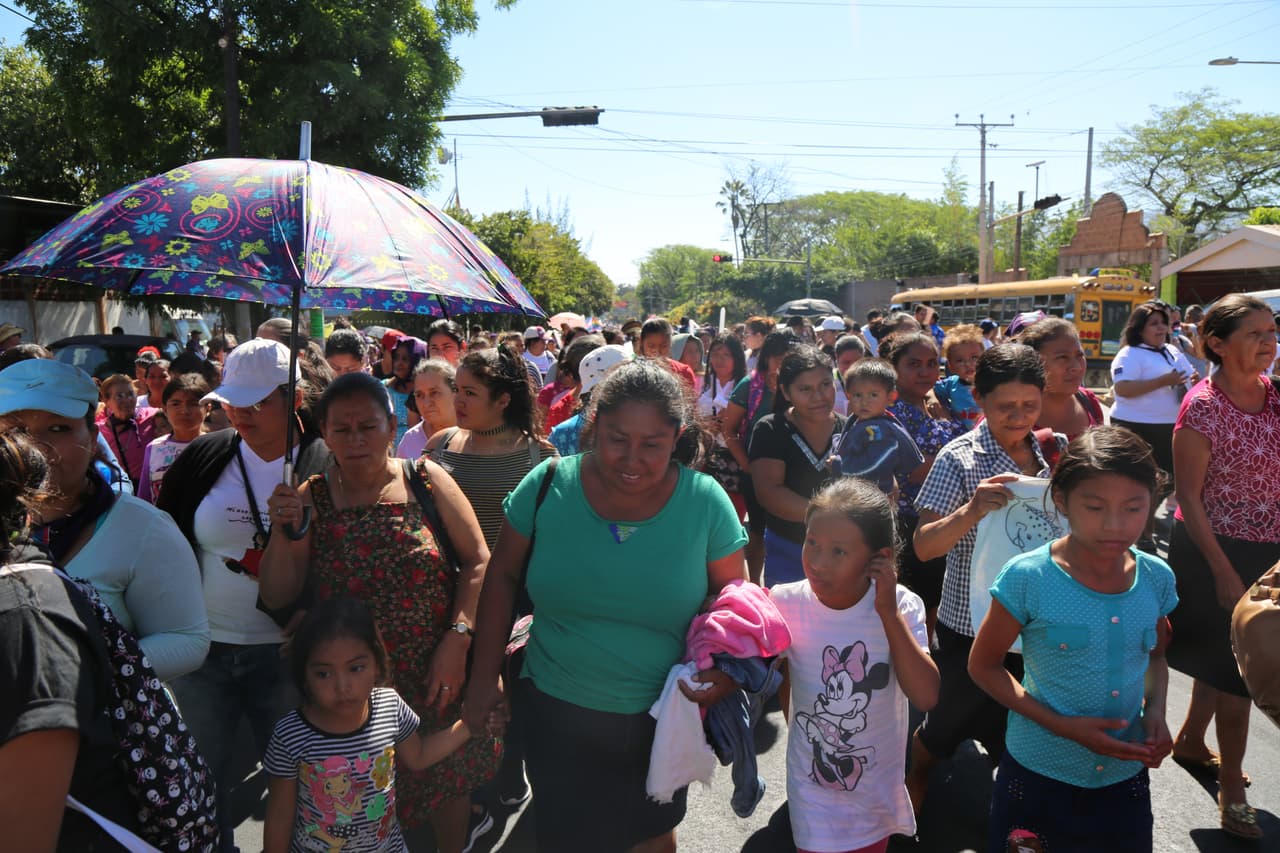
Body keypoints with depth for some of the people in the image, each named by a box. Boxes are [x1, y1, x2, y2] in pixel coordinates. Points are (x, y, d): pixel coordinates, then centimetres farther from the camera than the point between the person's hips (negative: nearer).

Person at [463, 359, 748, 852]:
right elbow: (502, 577, -2)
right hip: (555, 712, 0)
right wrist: (485, 678, -1)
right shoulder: (547, 485, -14)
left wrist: (720, 678, -18)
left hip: (662, 719, 1)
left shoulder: (706, 503, -15)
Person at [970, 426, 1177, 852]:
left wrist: (1155, 711, -7)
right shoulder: (1027, 578, -20)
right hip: (1038, 778, -3)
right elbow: (983, 666, -10)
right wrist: (1062, 725, -19)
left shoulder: (1156, 578, -6)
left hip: (1126, 778, 4)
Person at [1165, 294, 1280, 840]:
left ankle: (1191, 741, 42)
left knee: (1224, 654, 21)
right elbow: (1188, 498, -17)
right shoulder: (1202, 408, -18)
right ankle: (1231, 786, 20)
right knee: (1235, 667, 2)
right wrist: (1225, 574, -17)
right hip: (1218, 550, -6)